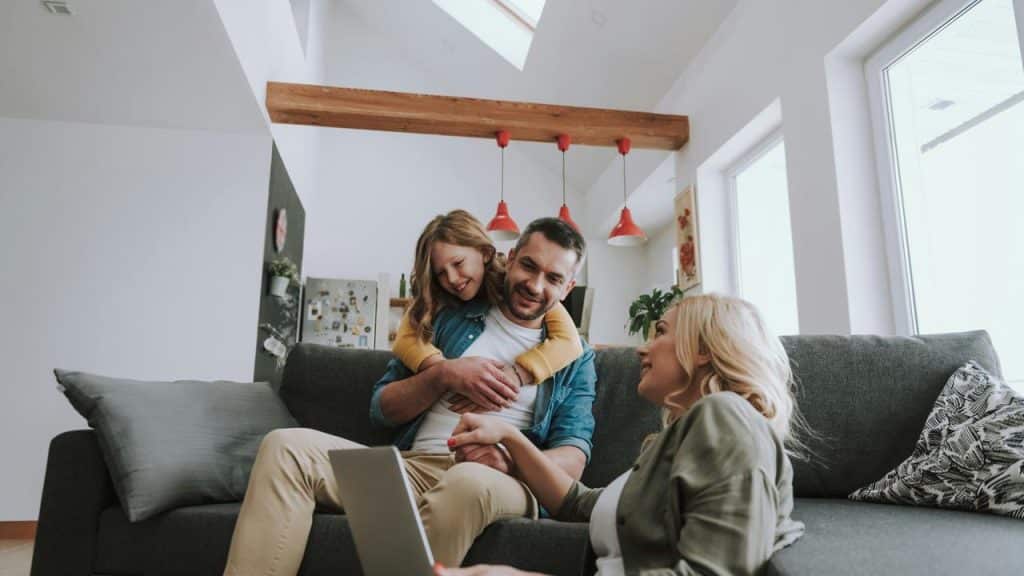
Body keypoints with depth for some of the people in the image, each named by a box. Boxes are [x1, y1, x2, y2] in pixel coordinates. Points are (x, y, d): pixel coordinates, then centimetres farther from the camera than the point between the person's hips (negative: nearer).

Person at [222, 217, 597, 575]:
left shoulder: (574, 358, 13)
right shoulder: (451, 317, 16)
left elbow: (573, 461, 2)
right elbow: (381, 409, 14)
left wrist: (510, 461, -20)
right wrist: (443, 374, -5)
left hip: (502, 482, -2)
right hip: (411, 466, 3)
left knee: (468, 480, -40)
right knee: (287, 446, -18)